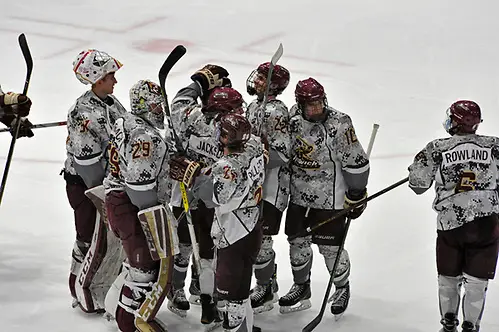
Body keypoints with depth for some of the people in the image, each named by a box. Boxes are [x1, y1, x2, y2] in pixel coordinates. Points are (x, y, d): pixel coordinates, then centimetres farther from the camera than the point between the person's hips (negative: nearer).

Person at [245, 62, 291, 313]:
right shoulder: (255, 105, 11)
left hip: (271, 186, -10)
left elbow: (280, 154, -24)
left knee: (259, 239, -6)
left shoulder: (275, 111, -19)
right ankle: (269, 281, 32)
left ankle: (266, 291, 7)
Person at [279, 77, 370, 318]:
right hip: (298, 194, 6)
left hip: (330, 199, -6)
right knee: (297, 241, 15)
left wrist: (356, 195, -12)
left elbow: (356, 162, -15)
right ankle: (301, 287, 35)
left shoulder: (338, 125, -21)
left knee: (330, 247, 1)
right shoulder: (293, 118, -3)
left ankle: (342, 289, 26)